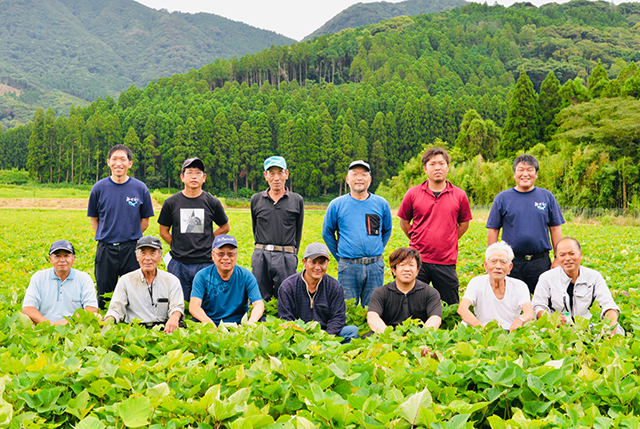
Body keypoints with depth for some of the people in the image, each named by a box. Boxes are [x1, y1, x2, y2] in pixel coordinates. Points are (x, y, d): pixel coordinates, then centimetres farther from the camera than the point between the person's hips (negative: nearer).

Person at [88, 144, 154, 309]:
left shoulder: (140, 188, 1)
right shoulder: (99, 188, 2)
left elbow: (145, 222, 9)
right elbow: (93, 219, 12)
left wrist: (130, 236, 3)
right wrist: (103, 237, 2)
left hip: (132, 249, 0)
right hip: (106, 249, 0)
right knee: (104, 295, 7)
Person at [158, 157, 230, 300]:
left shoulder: (212, 202, 3)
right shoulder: (171, 203, 3)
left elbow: (225, 227, 16)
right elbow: (164, 231, 12)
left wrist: (205, 241, 9)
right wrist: (178, 247, 4)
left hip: (205, 263, 0)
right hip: (178, 264, 0)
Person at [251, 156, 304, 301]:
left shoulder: (297, 200, 7)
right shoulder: (256, 199, 10)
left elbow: (298, 231, 11)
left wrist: (292, 254, 8)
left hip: (286, 258, -1)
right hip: (261, 257, 1)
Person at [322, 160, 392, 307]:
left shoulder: (381, 204, 6)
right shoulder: (336, 205, 2)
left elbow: (387, 231, 19)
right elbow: (327, 233, 12)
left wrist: (376, 251, 12)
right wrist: (339, 256, 9)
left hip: (375, 267, 1)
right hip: (348, 267, -1)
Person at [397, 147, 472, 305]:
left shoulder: (459, 196, 4)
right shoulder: (413, 194, 2)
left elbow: (464, 224, 15)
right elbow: (404, 221, 13)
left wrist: (448, 242, 8)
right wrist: (417, 240, 7)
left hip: (446, 262, 1)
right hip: (418, 260, 0)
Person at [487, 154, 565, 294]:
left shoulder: (547, 197, 8)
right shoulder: (502, 198, 4)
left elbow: (555, 229, 9)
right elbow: (493, 231, 5)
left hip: (541, 262, 1)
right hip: (512, 263, -1)